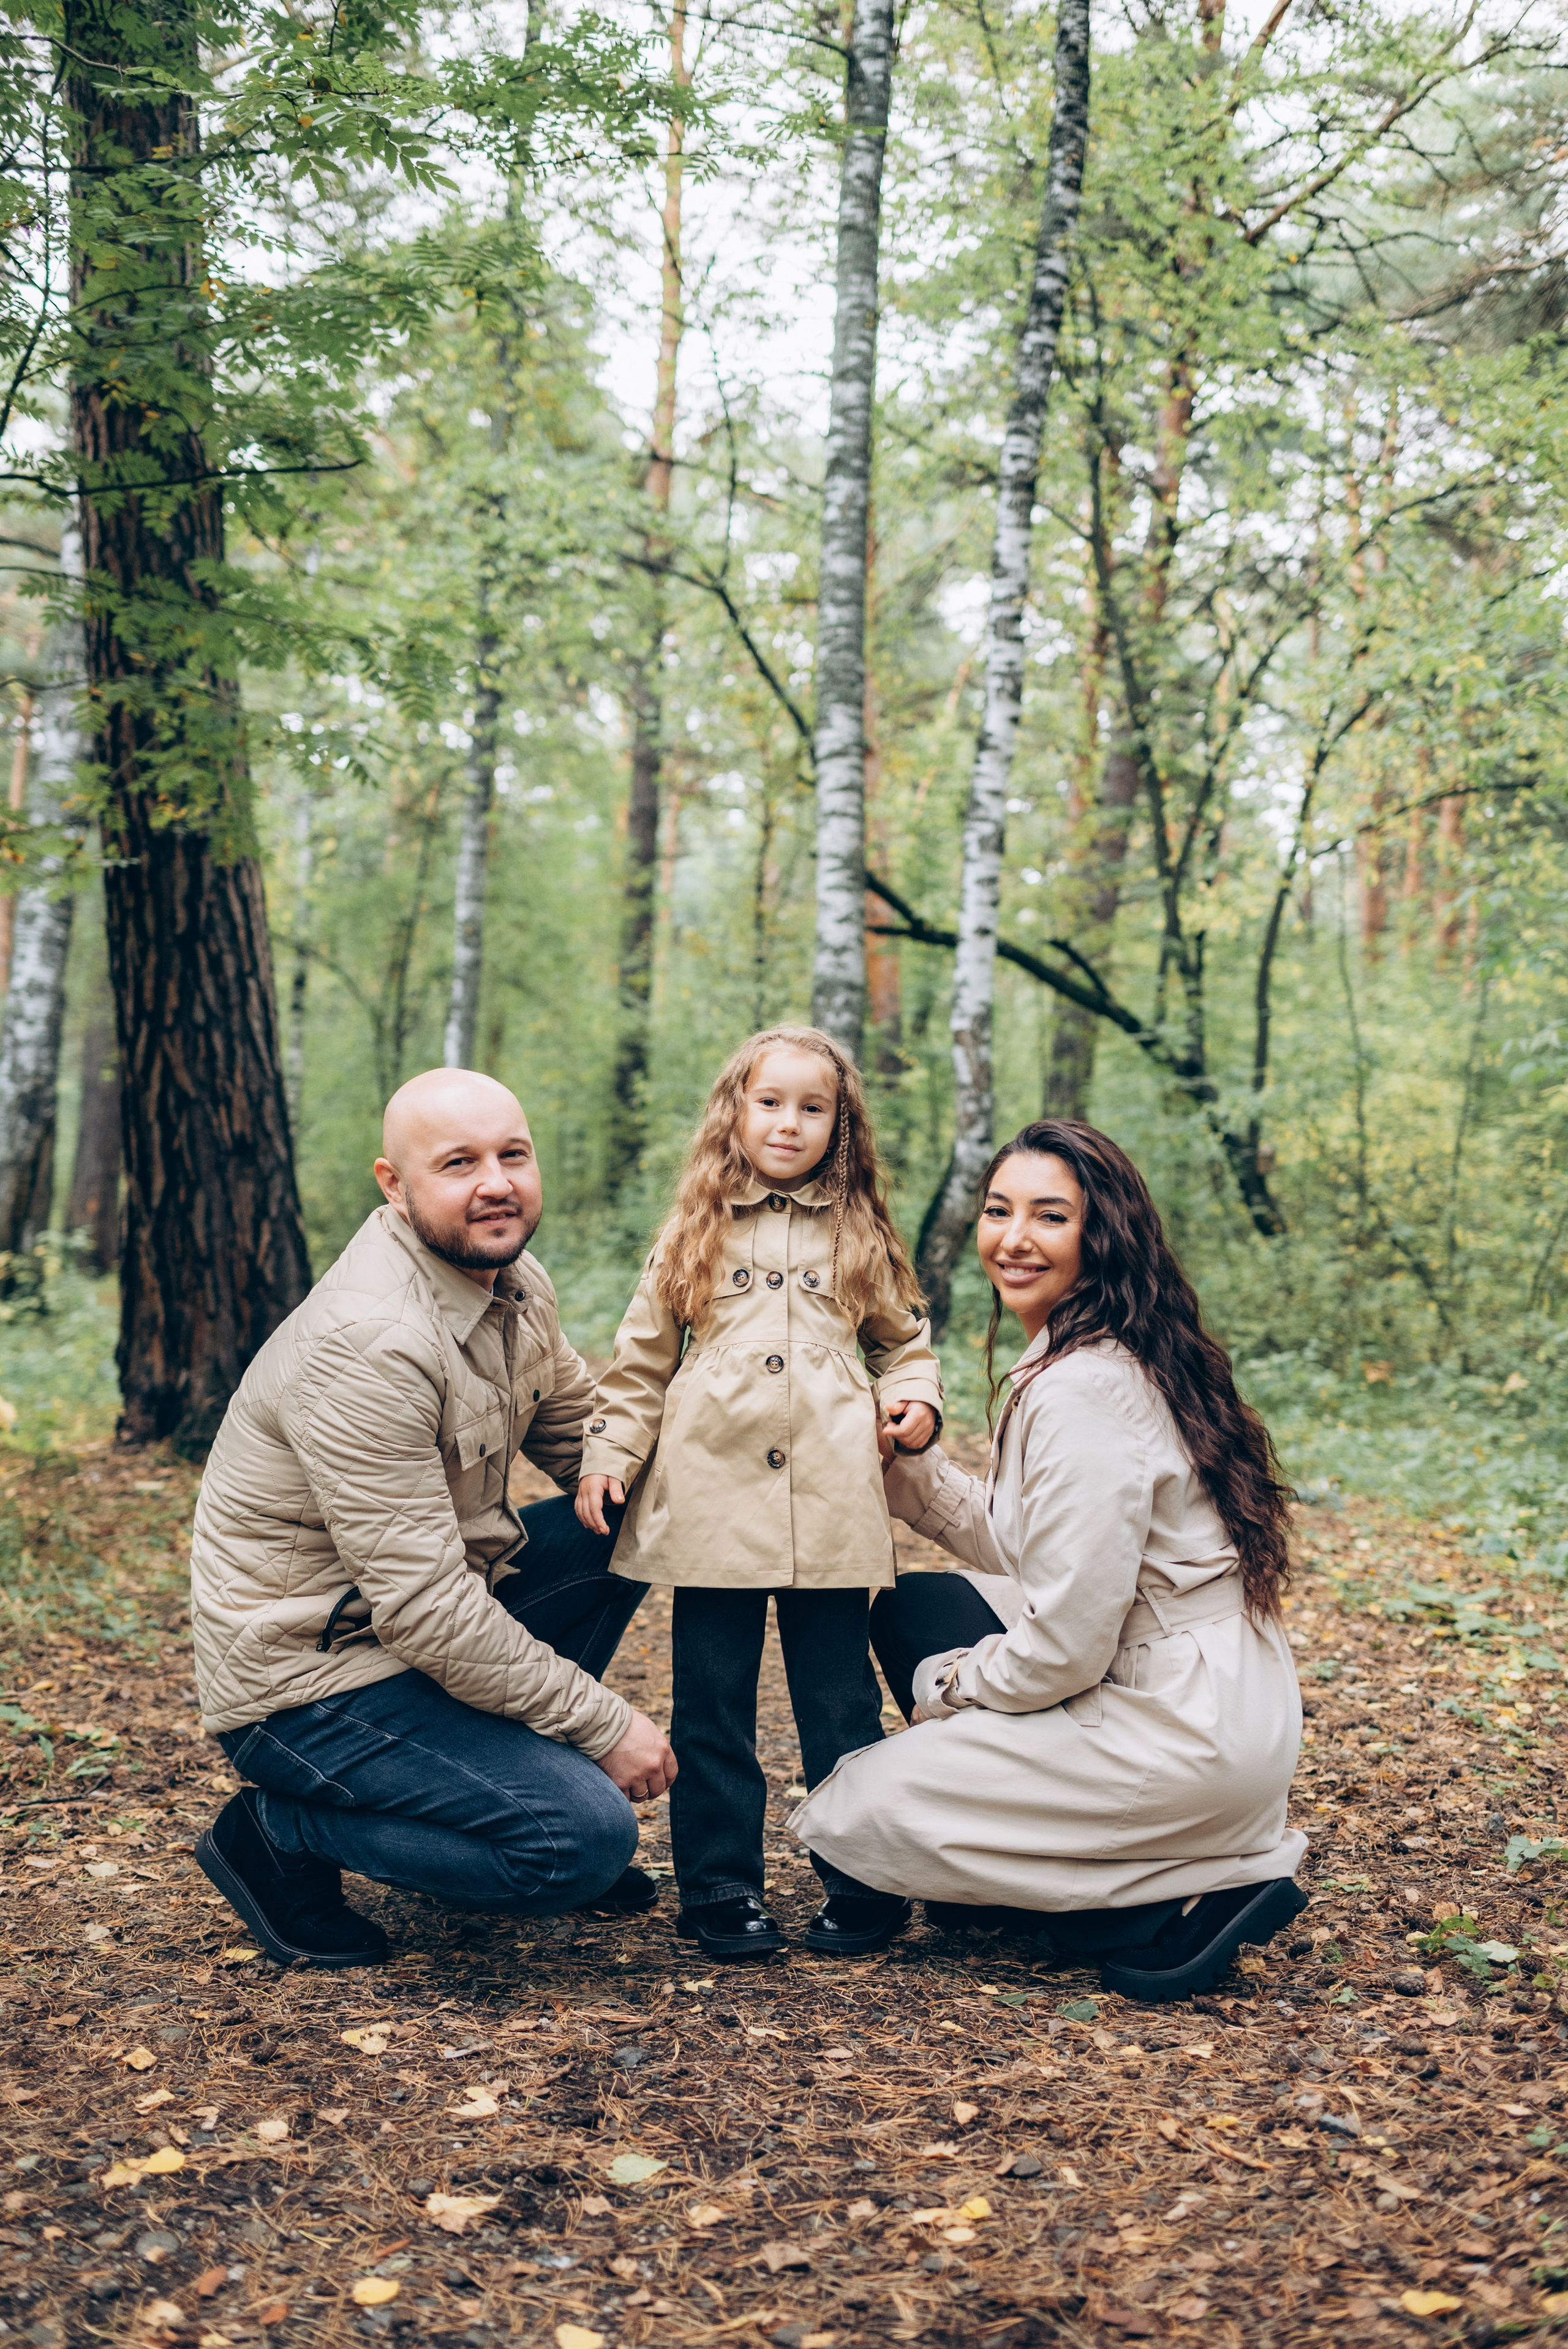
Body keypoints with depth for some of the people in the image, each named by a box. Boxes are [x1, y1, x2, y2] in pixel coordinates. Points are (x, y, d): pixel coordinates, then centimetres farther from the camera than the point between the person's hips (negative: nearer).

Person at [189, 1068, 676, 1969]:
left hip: (429, 1610, 9)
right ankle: (277, 1835, 0)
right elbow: (426, 1608, -29)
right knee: (590, 1835, -19)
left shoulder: (517, 1282, 0)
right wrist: (605, 1724, -21)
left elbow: (582, 1431, 12)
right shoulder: (366, 1345, -29)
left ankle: (518, 1769, 14)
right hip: (312, 1680, -9)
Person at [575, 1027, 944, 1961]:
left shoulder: (862, 1238, 13)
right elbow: (642, 1362, 13)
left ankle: (862, 1886, 16)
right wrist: (608, 1455, 4)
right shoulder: (694, 1237, 11)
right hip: (711, 1504, 0)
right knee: (712, 1709, 5)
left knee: (843, 1707, 5)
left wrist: (915, 1399, 2)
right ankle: (723, 1886, 16)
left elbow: (905, 1340, 21)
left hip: (831, 1508, 0)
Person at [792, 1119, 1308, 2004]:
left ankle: (1170, 1906, -4)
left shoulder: (1084, 1390, -22)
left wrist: (946, 1687, -3)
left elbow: (1064, 1649, -21)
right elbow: (1023, 1550, 16)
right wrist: (904, 1464, 7)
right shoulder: (1112, 1358, 9)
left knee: (858, 1813, -4)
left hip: (1182, 1734, -10)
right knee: (912, 1604, 17)